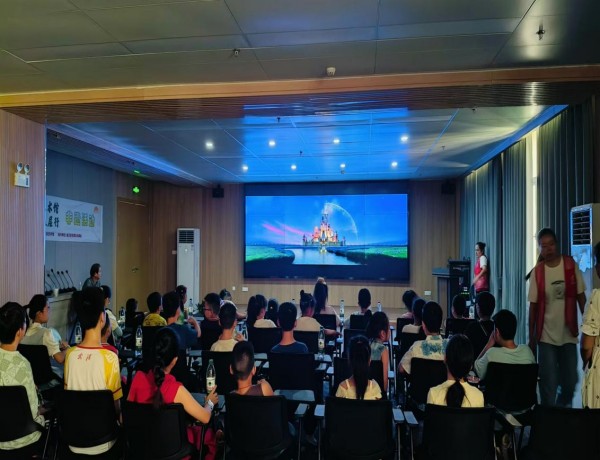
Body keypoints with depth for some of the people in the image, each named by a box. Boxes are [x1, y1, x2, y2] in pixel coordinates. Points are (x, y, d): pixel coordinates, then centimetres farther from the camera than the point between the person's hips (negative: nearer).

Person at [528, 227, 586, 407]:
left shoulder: (571, 265, -3)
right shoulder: (537, 272, -5)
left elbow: (581, 297, 3)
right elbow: (533, 306, -2)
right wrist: (531, 338, -1)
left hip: (569, 334, 2)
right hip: (546, 336, -2)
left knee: (570, 382, 13)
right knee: (548, 384, 2)